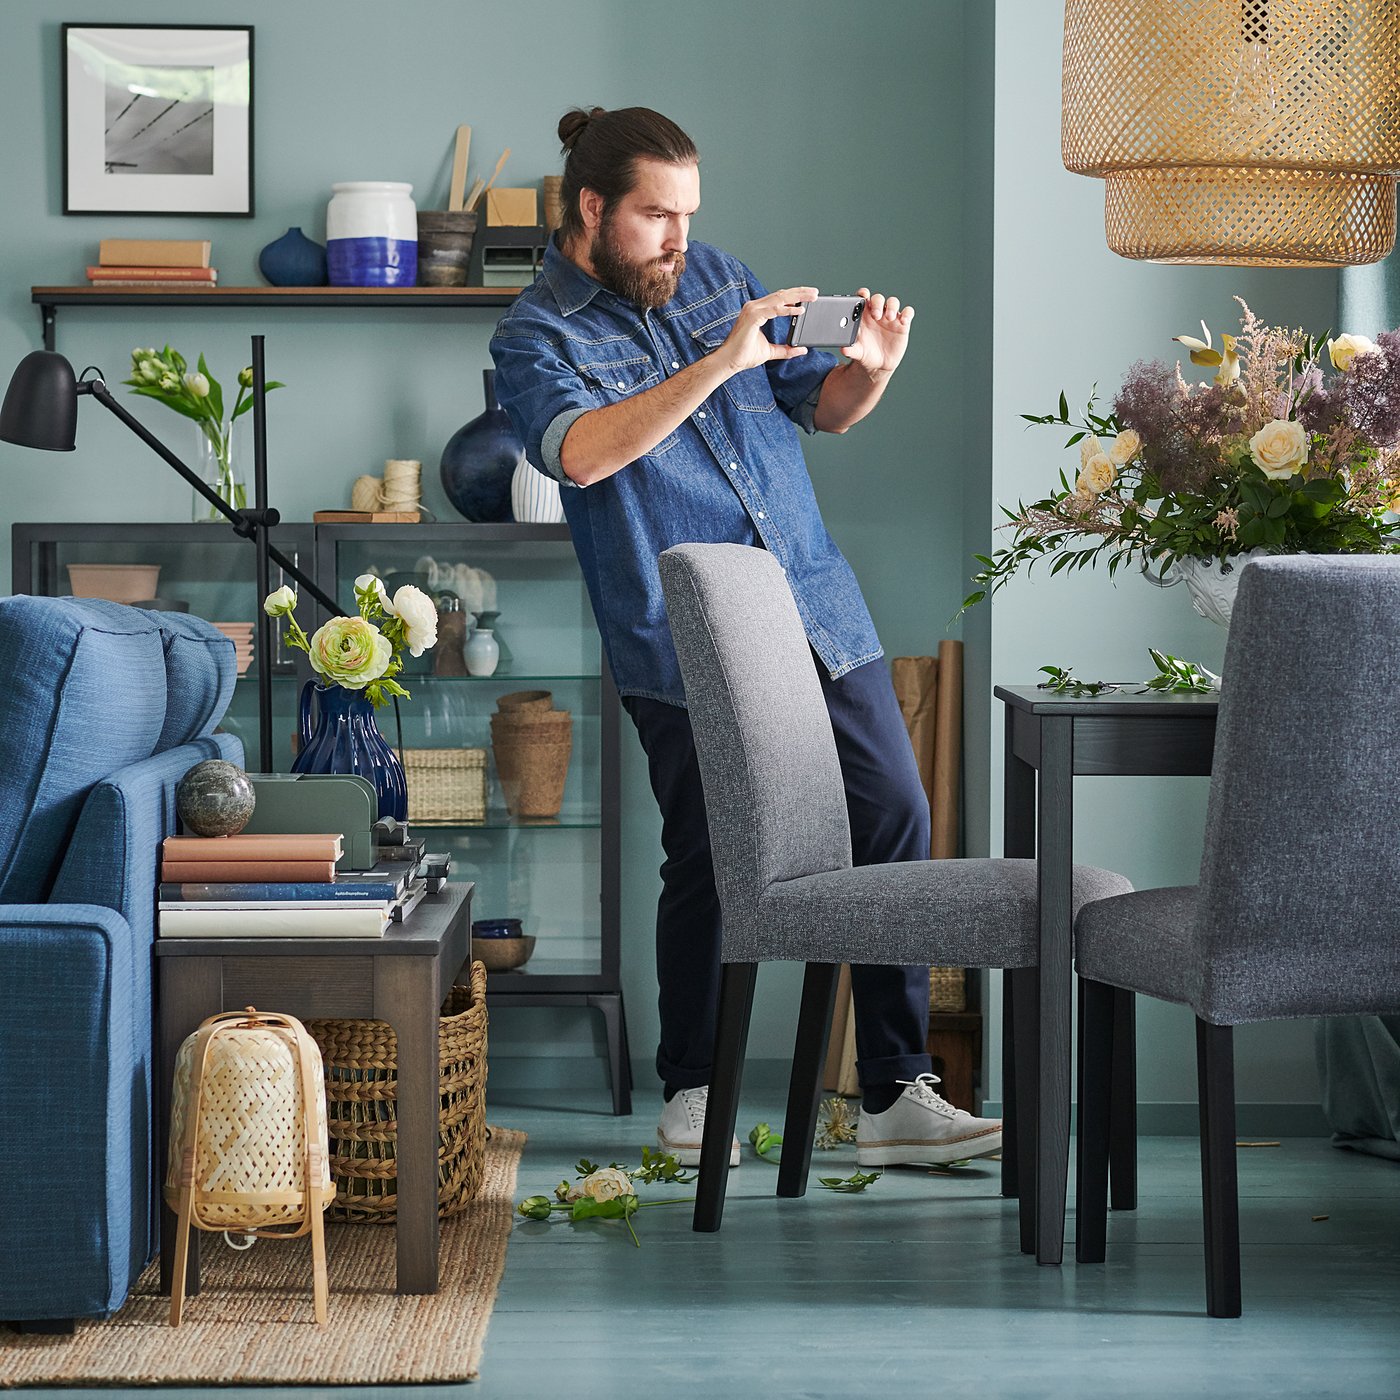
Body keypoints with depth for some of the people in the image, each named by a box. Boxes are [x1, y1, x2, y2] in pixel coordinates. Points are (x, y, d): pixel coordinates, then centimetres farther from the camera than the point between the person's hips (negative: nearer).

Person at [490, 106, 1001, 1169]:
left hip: (821, 613, 5)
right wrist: (719, 363, -31)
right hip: (686, 646, -5)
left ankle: (897, 1097, 6)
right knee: (706, 863, 0)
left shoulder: (718, 277, 13)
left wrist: (871, 369, -4)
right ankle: (692, 1096, 20)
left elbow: (819, 408, 19)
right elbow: (581, 451, -26)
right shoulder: (537, 338, -4)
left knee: (895, 822, 0)